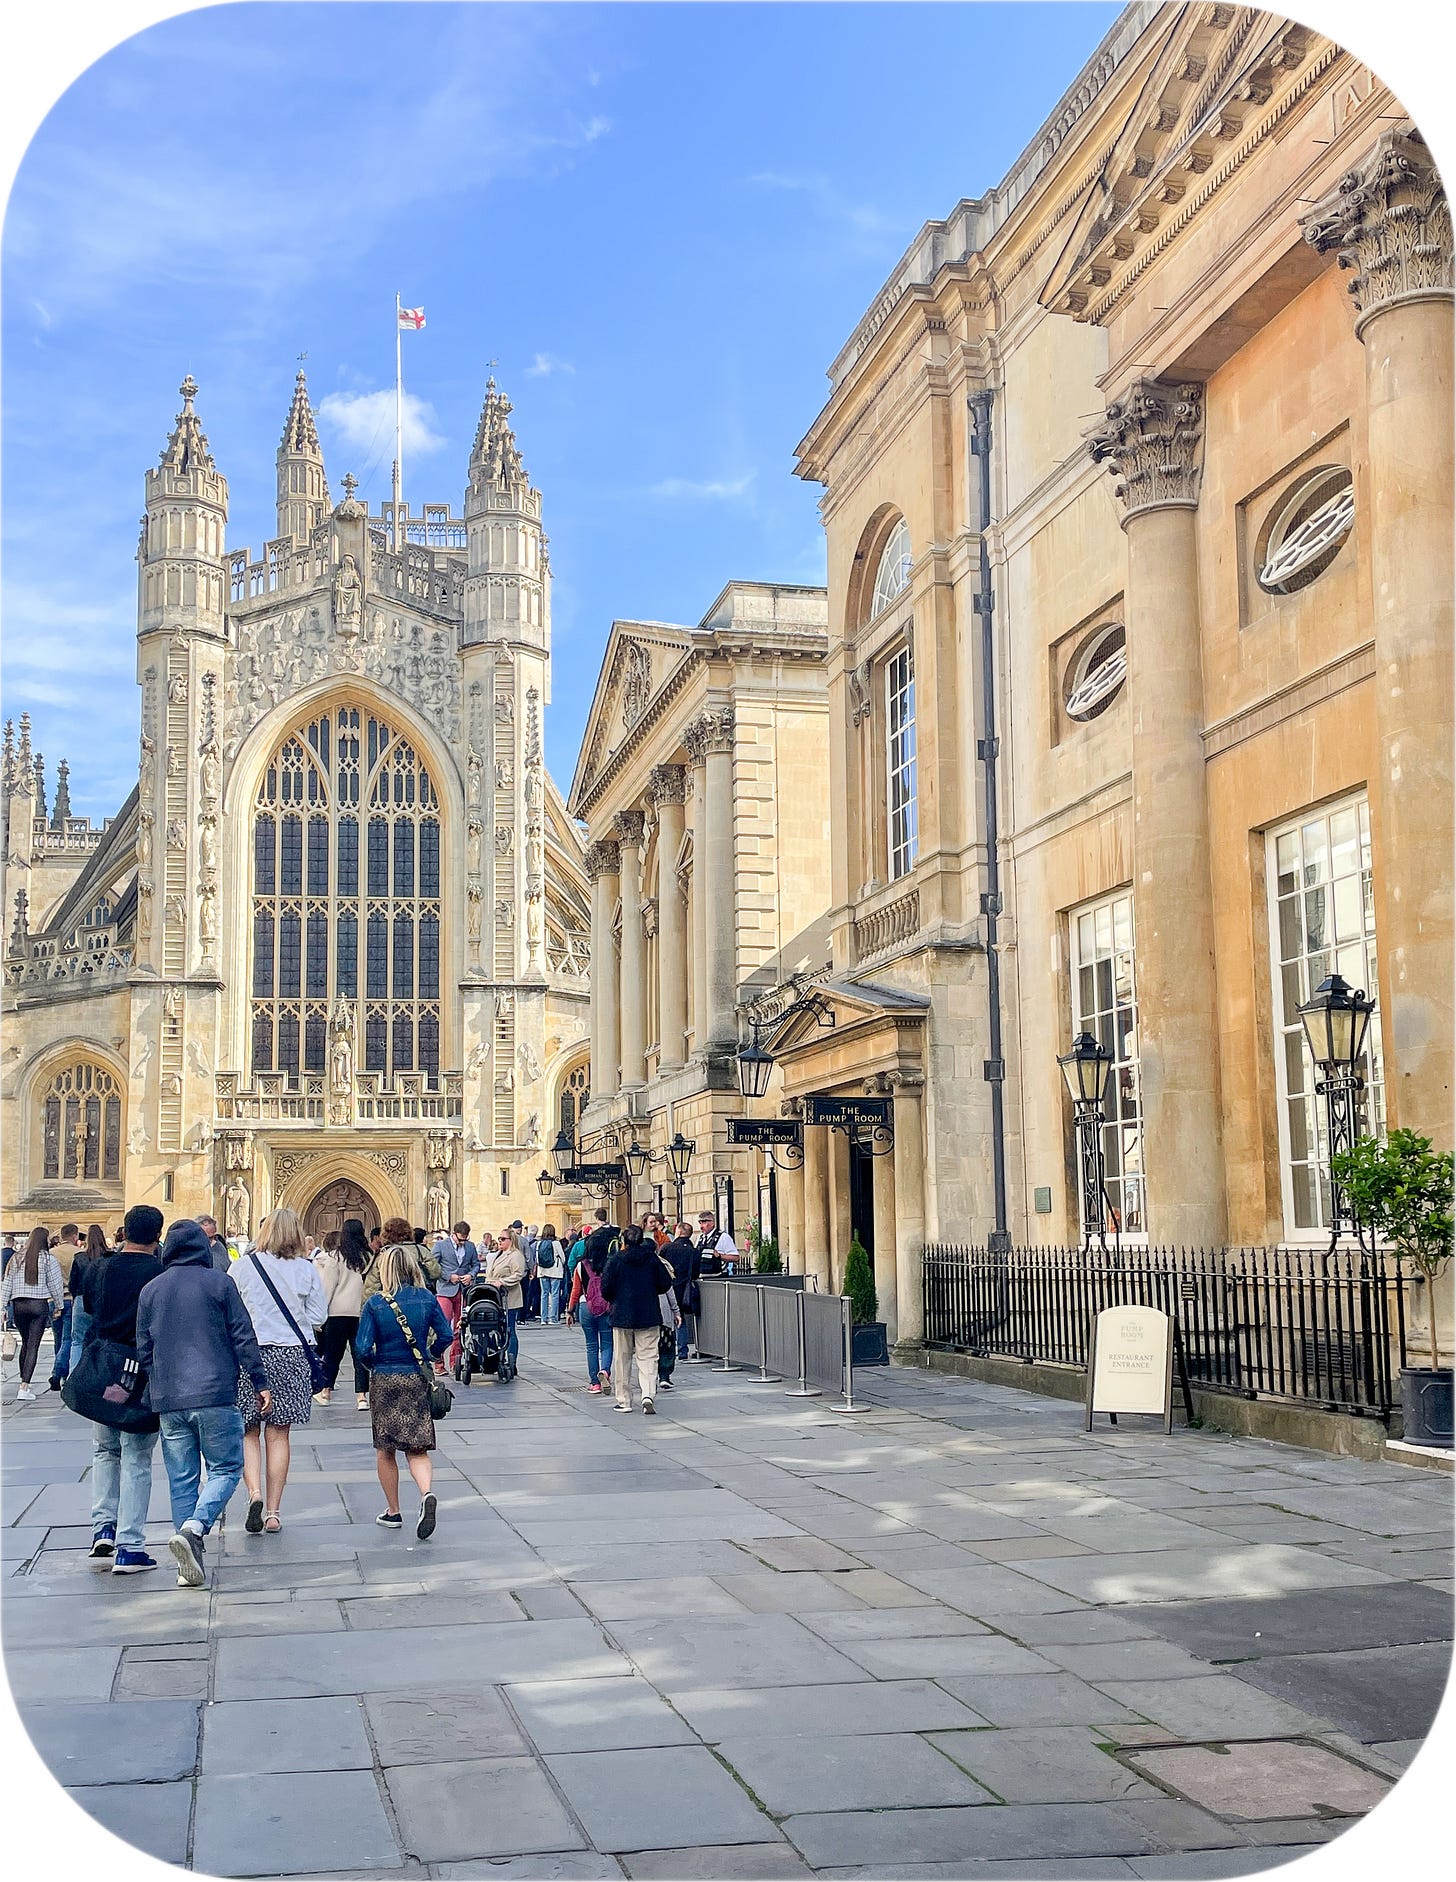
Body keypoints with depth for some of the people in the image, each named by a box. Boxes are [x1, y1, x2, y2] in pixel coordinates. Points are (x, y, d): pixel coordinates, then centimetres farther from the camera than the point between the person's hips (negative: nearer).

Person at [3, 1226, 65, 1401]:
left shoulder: (17, 1258, 7)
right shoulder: (48, 1259, -5)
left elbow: (7, 1283, 9)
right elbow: (55, 1285, -3)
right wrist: (58, 1306, 7)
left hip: (18, 1304, 4)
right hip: (39, 1304, -4)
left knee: (25, 1343, 19)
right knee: (33, 1346, -3)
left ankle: (24, 1384, 23)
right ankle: (24, 1388, -9)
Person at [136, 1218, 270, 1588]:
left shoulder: (150, 1290, 9)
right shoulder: (219, 1283, -2)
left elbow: (143, 1349, 13)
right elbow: (243, 1337, -3)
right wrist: (260, 1382, 3)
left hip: (168, 1400, 4)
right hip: (215, 1395, -4)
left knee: (182, 1480, 9)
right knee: (226, 1468, 6)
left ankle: (189, 1565, 8)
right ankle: (194, 1528, -19)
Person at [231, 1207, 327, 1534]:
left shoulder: (242, 1266, -4)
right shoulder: (306, 1269, -1)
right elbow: (319, 1315, 3)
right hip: (291, 1356, 1)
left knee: (248, 1433, 9)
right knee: (279, 1434, 8)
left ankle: (255, 1492, -13)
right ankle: (273, 1512, 9)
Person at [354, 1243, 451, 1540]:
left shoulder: (376, 1303, -11)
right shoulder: (427, 1299, -3)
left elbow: (363, 1347, -13)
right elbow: (446, 1335, 0)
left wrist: (373, 1364, 7)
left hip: (384, 1381, -2)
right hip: (417, 1380, 2)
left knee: (385, 1450, 13)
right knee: (417, 1449, 6)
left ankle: (393, 1512, 21)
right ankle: (426, 1493, -22)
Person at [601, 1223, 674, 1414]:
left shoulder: (616, 1260, -7)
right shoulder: (653, 1259, -1)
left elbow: (606, 1289, -7)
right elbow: (665, 1284, 2)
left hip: (622, 1316, -1)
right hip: (649, 1316, 1)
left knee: (622, 1359, 10)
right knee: (648, 1357, 2)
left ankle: (624, 1401, 13)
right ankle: (648, 1395, -18)